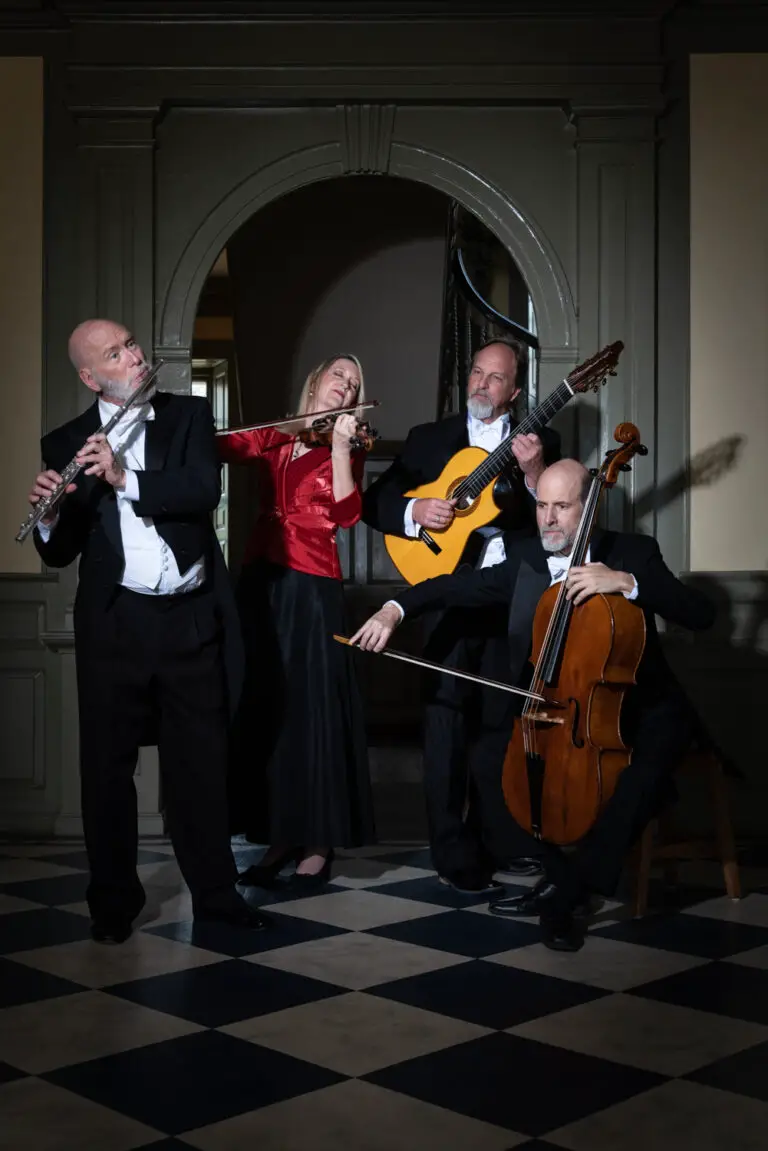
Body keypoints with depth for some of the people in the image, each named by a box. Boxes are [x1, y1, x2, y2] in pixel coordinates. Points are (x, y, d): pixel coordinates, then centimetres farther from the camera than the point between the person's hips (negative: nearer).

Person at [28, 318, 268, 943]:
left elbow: (205, 490, -13)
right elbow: (61, 552, 2)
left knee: (202, 759, 10)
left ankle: (215, 888, 24)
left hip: (192, 618, 0)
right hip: (114, 623, 0)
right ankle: (114, 899, 21)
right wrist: (46, 516, -20)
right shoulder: (67, 443, 3)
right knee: (108, 764, 6)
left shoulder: (190, 415, 4)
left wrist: (126, 478, -24)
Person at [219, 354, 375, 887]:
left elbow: (346, 514, -10)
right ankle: (279, 835, 16)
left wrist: (340, 446, -16)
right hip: (260, 581, 4)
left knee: (311, 709, -3)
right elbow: (219, 445, -3)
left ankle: (318, 840, 6)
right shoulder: (273, 436, 14)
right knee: (263, 709, 6)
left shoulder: (347, 448, 6)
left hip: (311, 587, -4)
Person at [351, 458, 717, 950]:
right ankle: (567, 875, -1)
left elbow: (702, 613, -19)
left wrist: (626, 582, -31)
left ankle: (566, 889, -18)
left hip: (637, 705, -4)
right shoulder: (525, 558, 3)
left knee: (652, 760, -33)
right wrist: (395, 609, -17)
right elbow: (459, 586, 0)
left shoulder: (633, 551, -8)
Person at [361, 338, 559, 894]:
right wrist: (415, 510, -14)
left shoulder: (540, 442, 9)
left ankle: (499, 841, 24)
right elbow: (376, 502, 5)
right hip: (449, 593, -1)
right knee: (448, 719, -4)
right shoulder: (428, 439, 10)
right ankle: (456, 855, 3)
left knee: (503, 720, 10)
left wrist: (535, 471, -18)